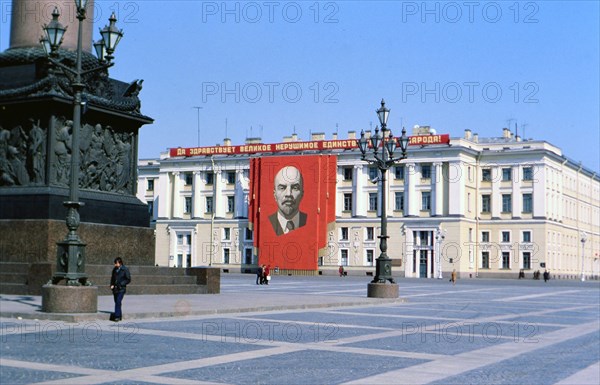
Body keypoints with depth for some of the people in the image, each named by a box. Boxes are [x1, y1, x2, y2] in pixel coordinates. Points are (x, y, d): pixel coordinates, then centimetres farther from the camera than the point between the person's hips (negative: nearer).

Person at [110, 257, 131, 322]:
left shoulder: (125, 269, -6)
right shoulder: (114, 269, 10)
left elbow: (128, 279, -4)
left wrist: (121, 284, -14)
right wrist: (112, 285, 6)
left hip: (121, 289, -6)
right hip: (115, 289, 6)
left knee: (118, 302, -17)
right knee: (117, 302, 9)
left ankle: (117, 316, -19)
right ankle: (119, 316, 20)